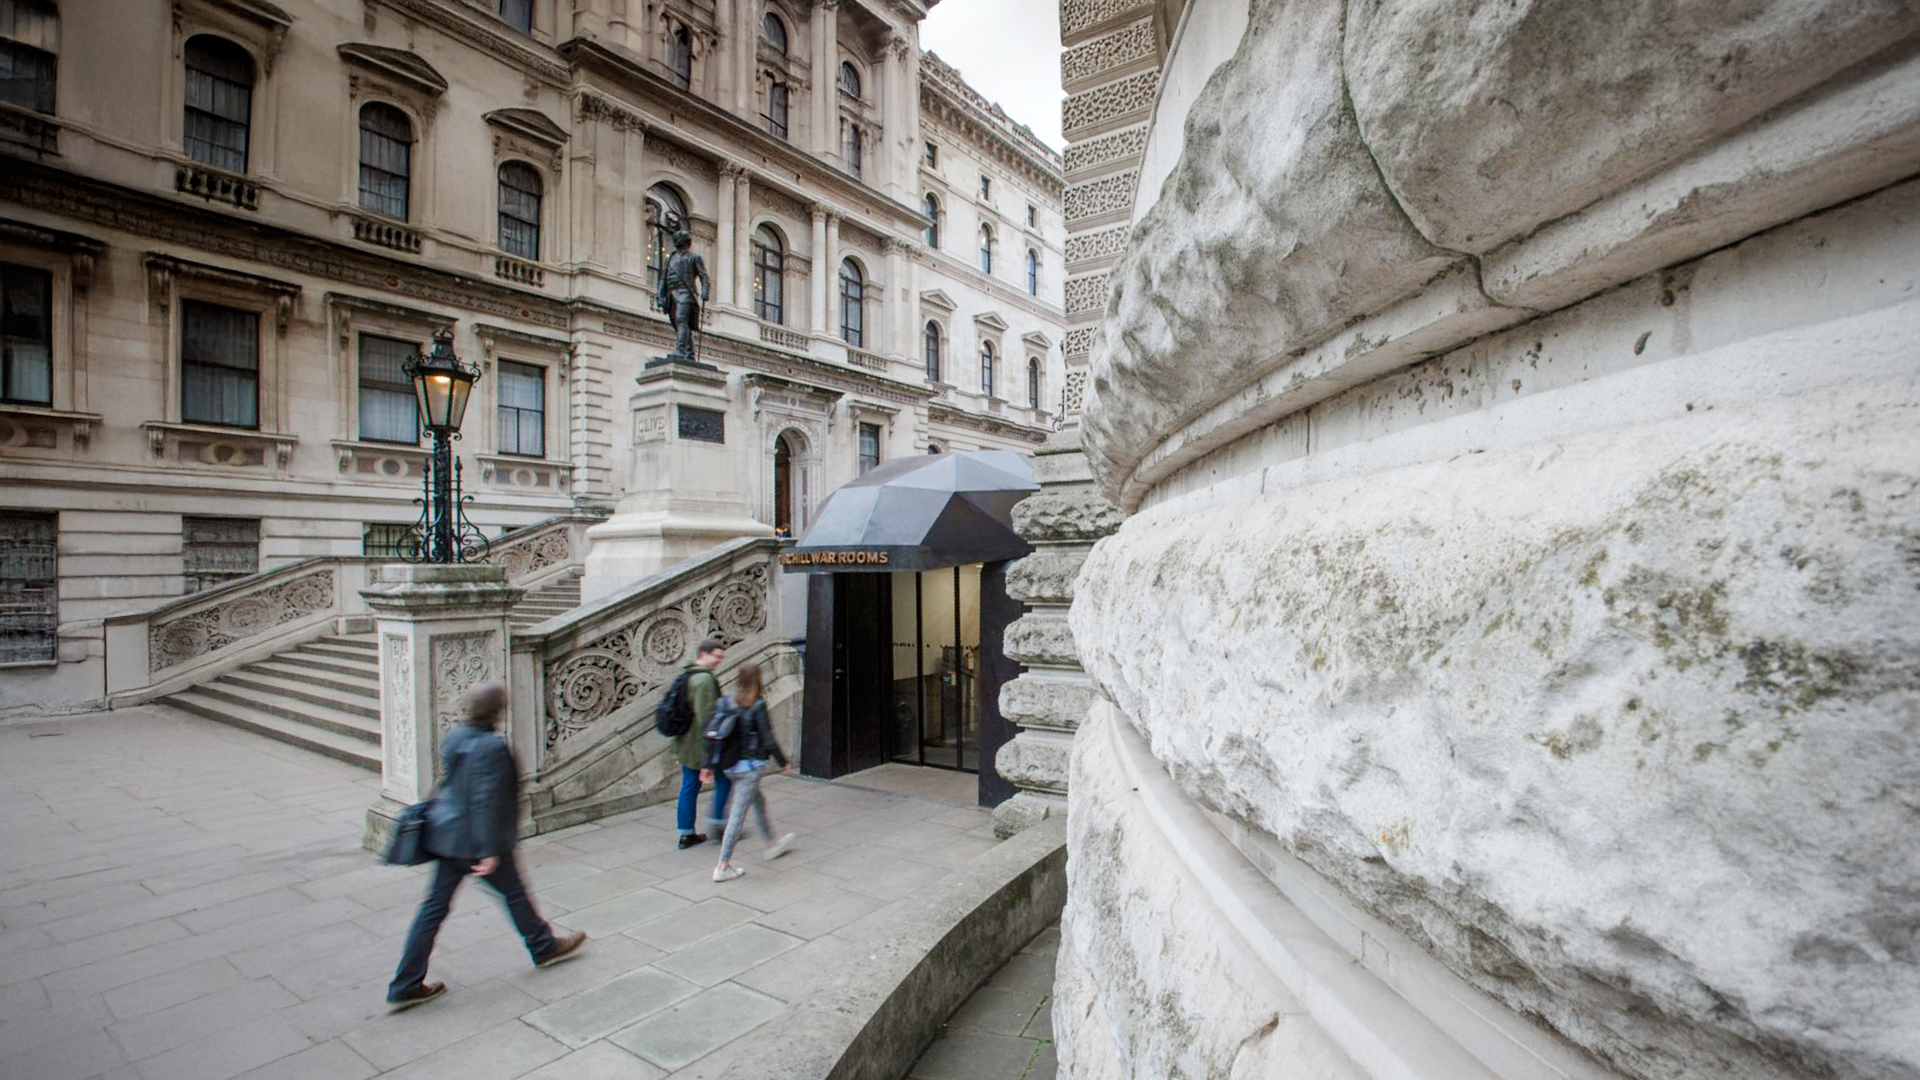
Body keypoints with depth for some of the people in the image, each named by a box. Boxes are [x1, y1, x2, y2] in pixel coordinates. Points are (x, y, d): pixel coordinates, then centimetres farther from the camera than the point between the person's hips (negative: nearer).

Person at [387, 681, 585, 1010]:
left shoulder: (454, 736, 2)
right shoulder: (491, 747, -24)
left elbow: (448, 783, 15)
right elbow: (486, 801, -25)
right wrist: (490, 850, -20)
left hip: (447, 835, 8)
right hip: (476, 840, -8)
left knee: (435, 907, 13)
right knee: (514, 893, 12)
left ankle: (406, 986, 19)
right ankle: (544, 947, 31)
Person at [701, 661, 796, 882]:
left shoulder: (725, 702, 2)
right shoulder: (757, 706, -15)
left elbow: (711, 734, 3)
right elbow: (767, 738, -14)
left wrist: (709, 764, 10)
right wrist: (783, 762, -2)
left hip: (729, 766, 7)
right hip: (750, 765, -7)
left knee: (759, 801, 24)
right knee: (738, 813, -1)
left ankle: (772, 844, 39)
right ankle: (723, 867, 3)